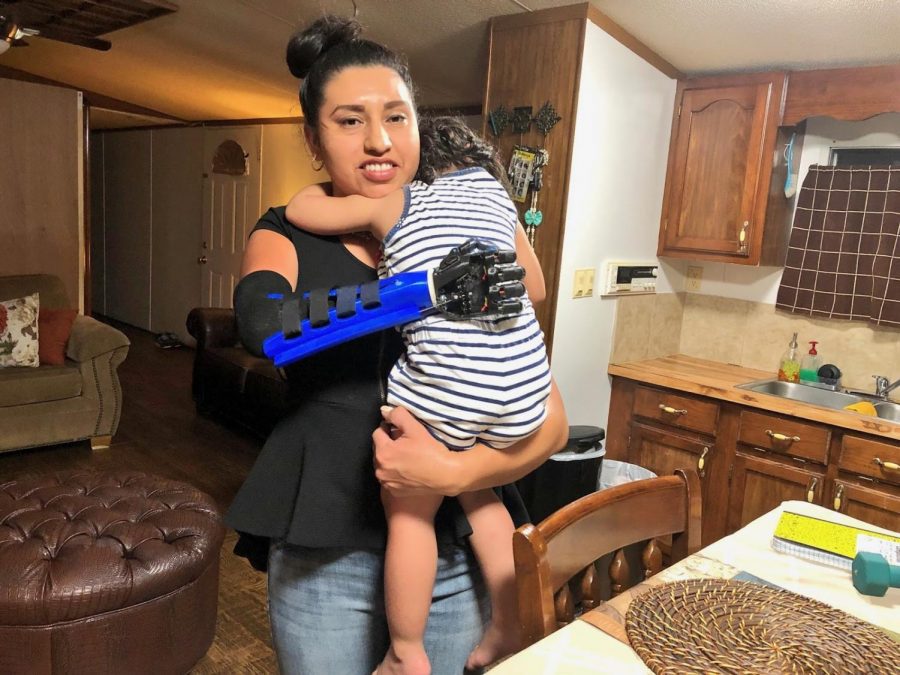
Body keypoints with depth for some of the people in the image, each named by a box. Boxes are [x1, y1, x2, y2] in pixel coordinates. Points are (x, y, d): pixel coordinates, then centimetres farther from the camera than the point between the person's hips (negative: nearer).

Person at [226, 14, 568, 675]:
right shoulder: (290, 235, -2)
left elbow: (550, 420, -6)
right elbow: (262, 323, -28)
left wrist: (455, 471, -23)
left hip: (453, 553, 1)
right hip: (325, 555, -1)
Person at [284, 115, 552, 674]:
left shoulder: (395, 203, 8)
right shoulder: (498, 197, 19)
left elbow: (300, 210, 12)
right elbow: (535, 287, 27)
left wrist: (325, 185, 31)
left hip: (443, 383, -5)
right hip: (522, 379, 5)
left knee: (410, 513, 13)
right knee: (477, 491, 26)